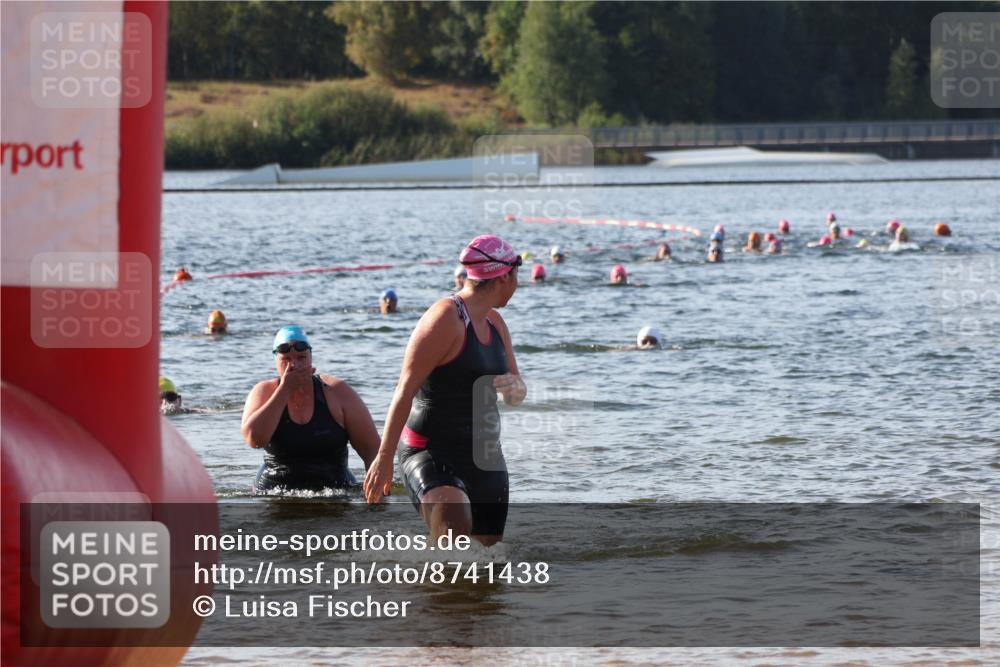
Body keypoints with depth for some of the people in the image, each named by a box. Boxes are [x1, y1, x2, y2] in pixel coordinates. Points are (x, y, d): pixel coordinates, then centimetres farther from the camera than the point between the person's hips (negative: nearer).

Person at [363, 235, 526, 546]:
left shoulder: (494, 322, 14)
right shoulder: (446, 318, -14)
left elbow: (517, 389, 21)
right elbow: (406, 389, -16)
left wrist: (515, 387, -6)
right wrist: (384, 458, -21)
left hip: (485, 457, 9)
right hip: (433, 454, -9)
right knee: (455, 529, -34)